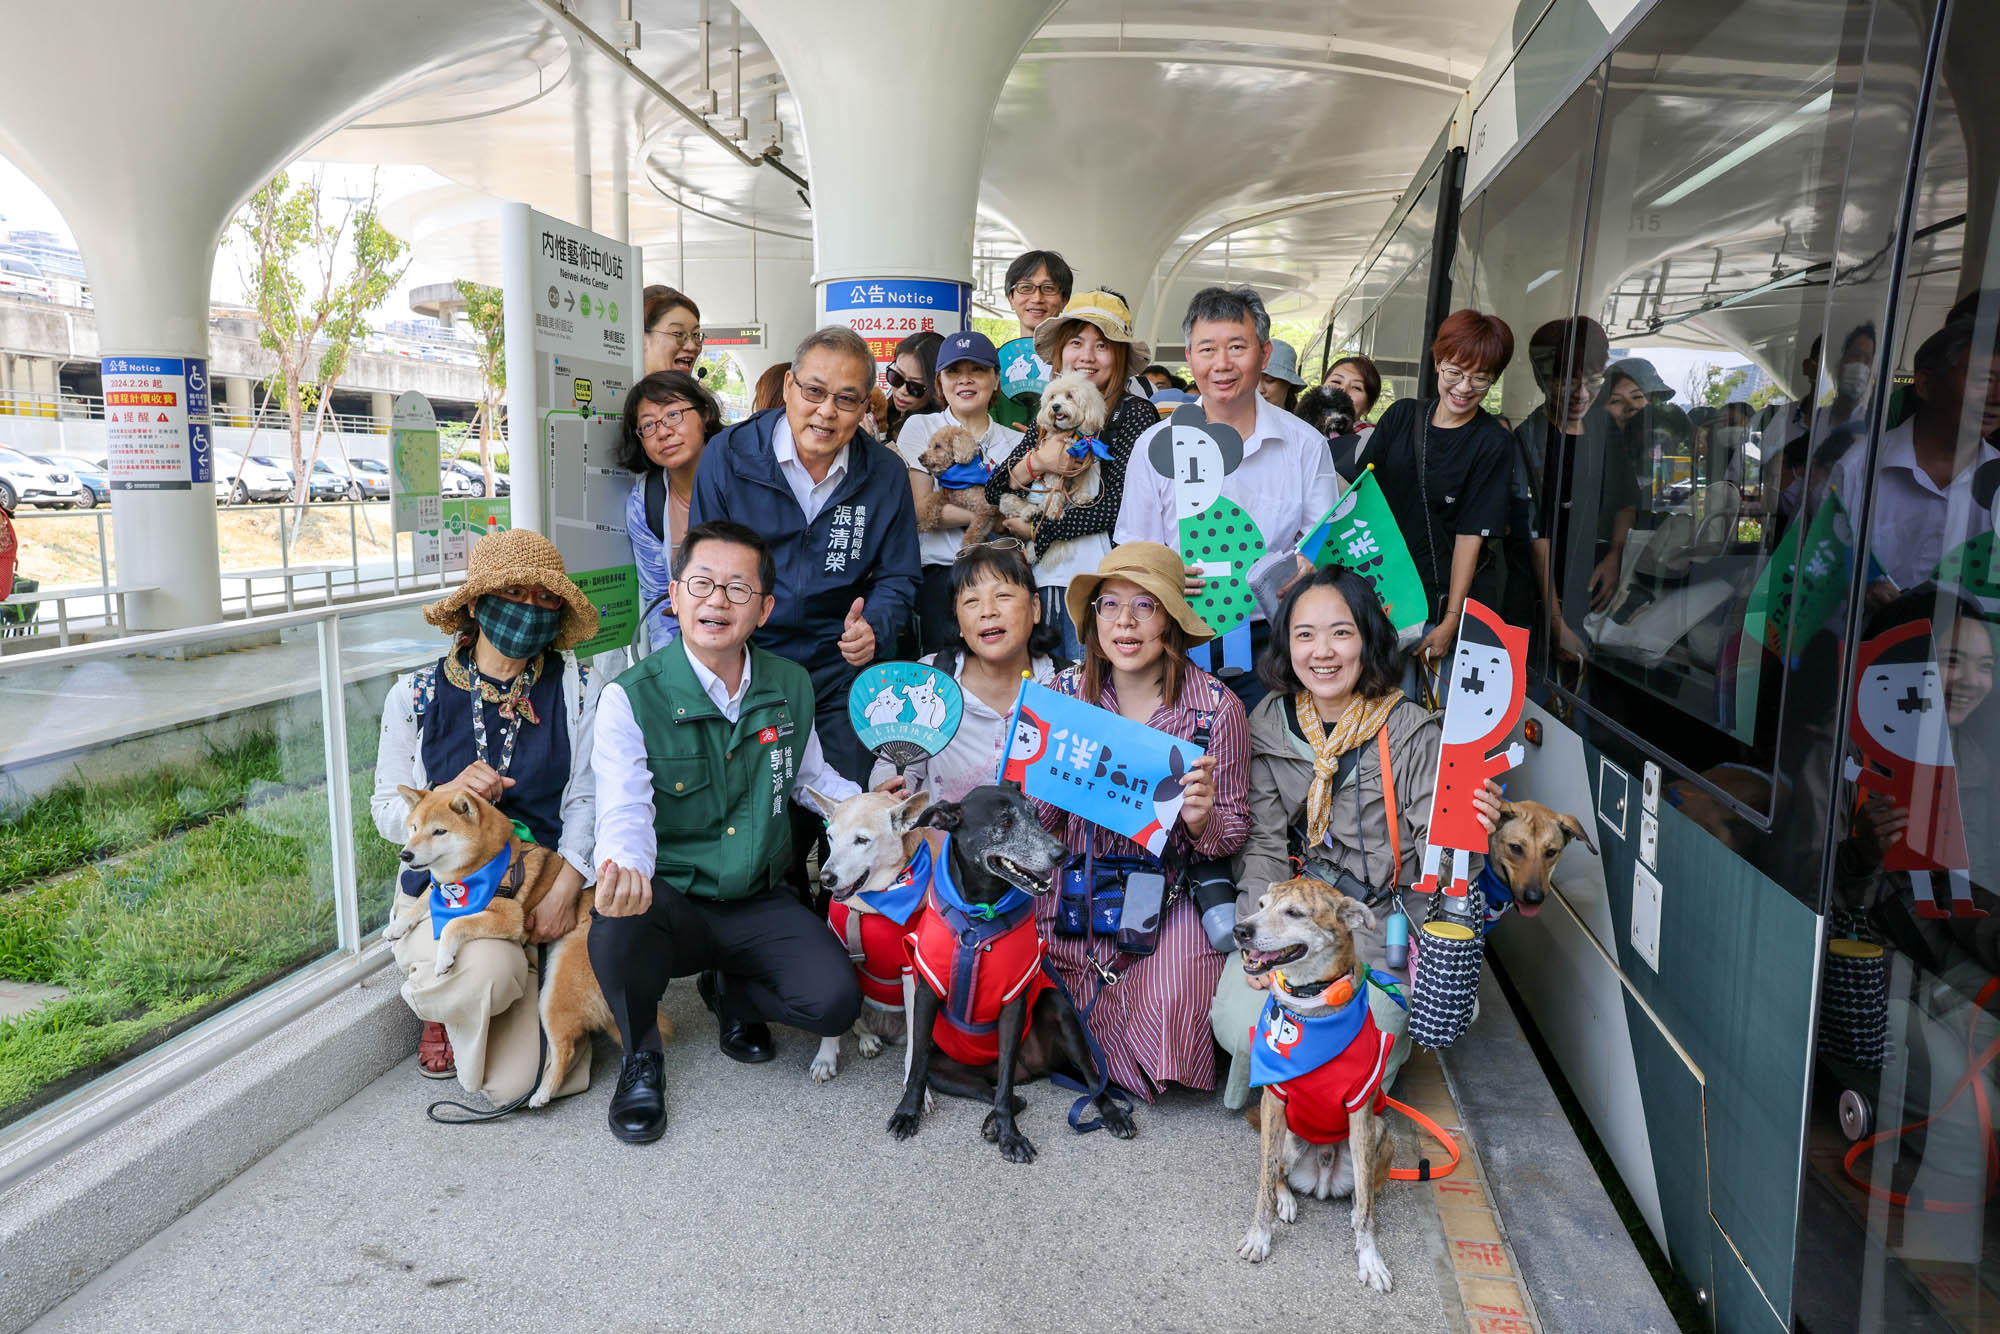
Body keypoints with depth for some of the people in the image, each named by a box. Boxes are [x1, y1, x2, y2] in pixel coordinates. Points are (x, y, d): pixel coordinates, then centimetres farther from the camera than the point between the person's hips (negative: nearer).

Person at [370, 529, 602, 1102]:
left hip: (547, 885, 0)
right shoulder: (417, 695, 3)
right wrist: (450, 794, -18)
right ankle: (442, 1005, 5)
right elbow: (387, 812, 4)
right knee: (487, 971, -36)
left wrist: (564, 889, -18)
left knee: (513, 1081, -14)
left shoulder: (577, 690, 2)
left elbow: (586, 800, -4)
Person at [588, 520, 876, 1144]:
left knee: (835, 1002, -20)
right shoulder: (631, 698, -12)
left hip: (761, 900, 3)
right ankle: (641, 1055, -2)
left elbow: (812, 776, 18)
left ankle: (731, 991, 17)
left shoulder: (792, 686, 1)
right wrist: (624, 870, -45)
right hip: (670, 900, -3)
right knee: (615, 931, -37)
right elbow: (625, 813, -22)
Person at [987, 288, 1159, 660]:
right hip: (1042, 577, 5)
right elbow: (994, 494, 8)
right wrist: (1035, 463, -12)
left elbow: (1117, 506, -12)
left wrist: (1036, 530, -3)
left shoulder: (1134, 412, -3)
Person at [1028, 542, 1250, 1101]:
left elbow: (1234, 831, -1)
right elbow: (1039, 822, 4)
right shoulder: (1068, 690, -4)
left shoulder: (1217, 708, -10)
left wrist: (1201, 820, -23)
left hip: (1169, 892, -2)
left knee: (1169, 1008, -23)